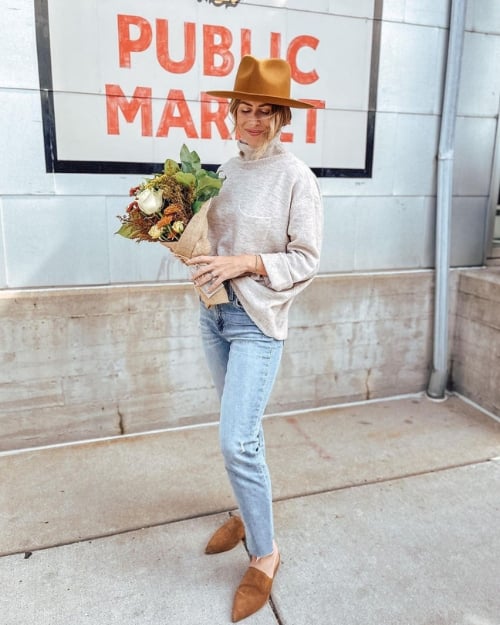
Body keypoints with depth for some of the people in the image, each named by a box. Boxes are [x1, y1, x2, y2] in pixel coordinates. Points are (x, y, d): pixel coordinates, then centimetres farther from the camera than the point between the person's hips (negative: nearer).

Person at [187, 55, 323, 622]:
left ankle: (264, 555, 13)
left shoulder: (297, 179, -9)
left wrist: (244, 263, -20)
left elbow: (306, 260, -10)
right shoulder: (227, 169, 9)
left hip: (258, 321, -6)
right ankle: (250, 511, 40)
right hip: (214, 312, 6)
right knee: (239, 429, 18)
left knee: (237, 441, -9)